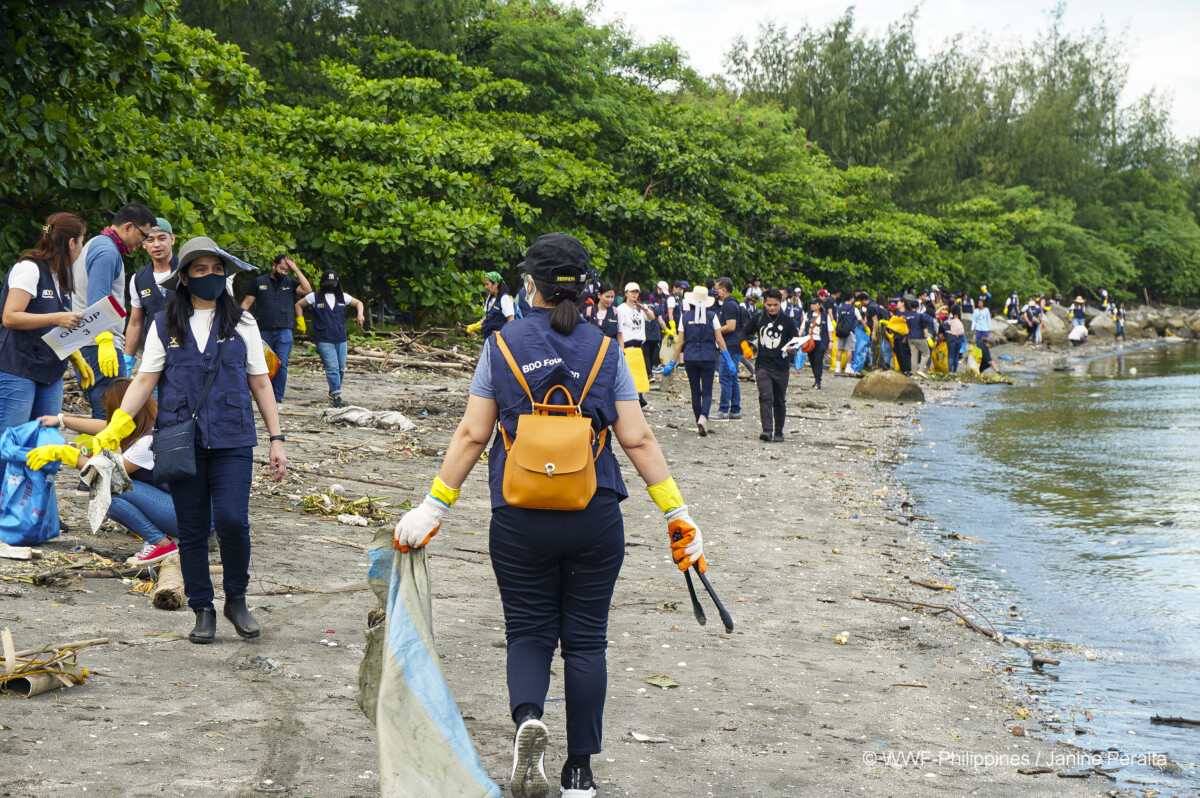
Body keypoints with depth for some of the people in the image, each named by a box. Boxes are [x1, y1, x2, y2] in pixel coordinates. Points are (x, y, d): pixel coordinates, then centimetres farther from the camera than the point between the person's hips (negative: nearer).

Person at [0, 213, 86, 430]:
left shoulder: (61, 274, 16)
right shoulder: (30, 269, -10)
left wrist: (77, 359, 13)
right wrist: (57, 318, -22)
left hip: (51, 374, 8)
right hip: (18, 371, -8)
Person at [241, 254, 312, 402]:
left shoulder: (290, 283, 12)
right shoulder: (259, 282, 9)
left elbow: (307, 290, -5)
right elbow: (246, 303, 10)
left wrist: (296, 270, -4)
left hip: (284, 332, 0)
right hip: (264, 332, 0)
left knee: (281, 365, -6)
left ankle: (278, 397, -1)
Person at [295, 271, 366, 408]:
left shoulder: (342, 297, 12)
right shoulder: (315, 297, 4)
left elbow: (358, 303, 26)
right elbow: (299, 305, 15)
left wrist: (360, 314, 7)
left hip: (341, 339, 4)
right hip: (324, 339, -4)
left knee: (341, 368, 7)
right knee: (332, 368, -14)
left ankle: (334, 392, 25)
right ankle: (336, 396, -14)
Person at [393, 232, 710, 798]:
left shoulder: (501, 346, -1)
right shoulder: (604, 350, 0)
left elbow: (471, 436, -3)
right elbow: (637, 440, -3)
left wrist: (433, 508, 4)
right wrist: (678, 515, 2)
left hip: (520, 521, -1)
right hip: (595, 518, 1)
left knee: (529, 631, 13)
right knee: (586, 639, 11)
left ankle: (528, 717, -16)